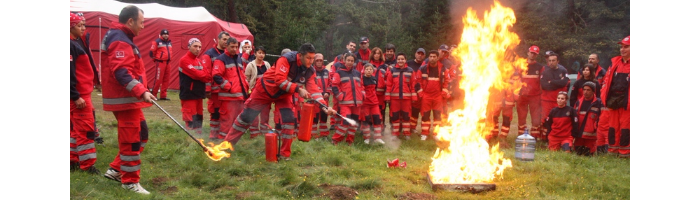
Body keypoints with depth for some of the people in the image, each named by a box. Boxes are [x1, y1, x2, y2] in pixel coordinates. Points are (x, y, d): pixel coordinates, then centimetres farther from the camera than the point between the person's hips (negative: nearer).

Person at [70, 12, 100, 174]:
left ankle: (73, 160, 25)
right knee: (86, 129, -5)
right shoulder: (71, 45, -17)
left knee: (77, 128, 16)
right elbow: (70, 73, -22)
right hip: (79, 94, -10)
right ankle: (87, 165, 1)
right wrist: (75, 96, -23)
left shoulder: (76, 43, 15)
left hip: (83, 92, 10)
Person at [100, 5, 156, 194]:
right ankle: (130, 181, 8)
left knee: (141, 133, 16)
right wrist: (141, 91, -35)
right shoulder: (120, 41, -17)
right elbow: (121, 72, -28)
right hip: (124, 99, -11)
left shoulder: (121, 38, 17)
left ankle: (116, 169, 23)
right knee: (131, 139, -3)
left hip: (128, 97, 11)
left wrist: (140, 91, 25)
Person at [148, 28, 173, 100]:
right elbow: (152, 52, -8)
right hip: (160, 62, -7)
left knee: (166, 80, 8)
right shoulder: (157, 41, -8)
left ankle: (163, 95, 15)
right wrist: (155, 58, 1)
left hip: (167, 62, 7)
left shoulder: (170, 42, 13)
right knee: (158, 79, -10)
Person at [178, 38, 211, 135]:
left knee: (199, 120, 13)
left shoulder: (199, 61, 15)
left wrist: (205, 76, -15)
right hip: (189, 95, -8)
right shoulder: (184, 60, -11)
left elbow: (207, 75, 6)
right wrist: (207, 75, -5)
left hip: (199, 94, 8)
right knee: (191, 122, -8)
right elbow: (196, 74, -20)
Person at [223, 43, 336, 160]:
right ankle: (228, 143, 20)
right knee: (246, 116, 3)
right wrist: (298, 89, -41)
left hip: (283, 95, 4)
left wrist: (324, 107, -33)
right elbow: (279, 79, -37)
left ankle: (285, 154, 0)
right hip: (265, 89, -4)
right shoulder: (287, 59, -31)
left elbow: (314, 90, -19)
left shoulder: (310, 71, -14)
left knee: (289, 119, -13)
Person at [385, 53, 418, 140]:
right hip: (394, 97, 0)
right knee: (395, 116, 6)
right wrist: (388, 97, -4)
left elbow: (413, 85, 2)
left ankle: (407, 133, 16)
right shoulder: (392, 70, 2)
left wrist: (414, 97, -1)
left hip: (406, 97, 0)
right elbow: (388, 85, 0)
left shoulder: (410, 71, 4)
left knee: (406, 116, 6)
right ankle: (395, 134, 16)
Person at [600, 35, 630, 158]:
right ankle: (612, 151, 19)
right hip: (613, 101, 5)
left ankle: (624, 153, 5)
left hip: (626, 102, -5)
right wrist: (605, 96, 3)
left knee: (625, 127, -1)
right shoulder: (615, 62, 11)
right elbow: (607, 80, 13)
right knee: (613, 127, 10)